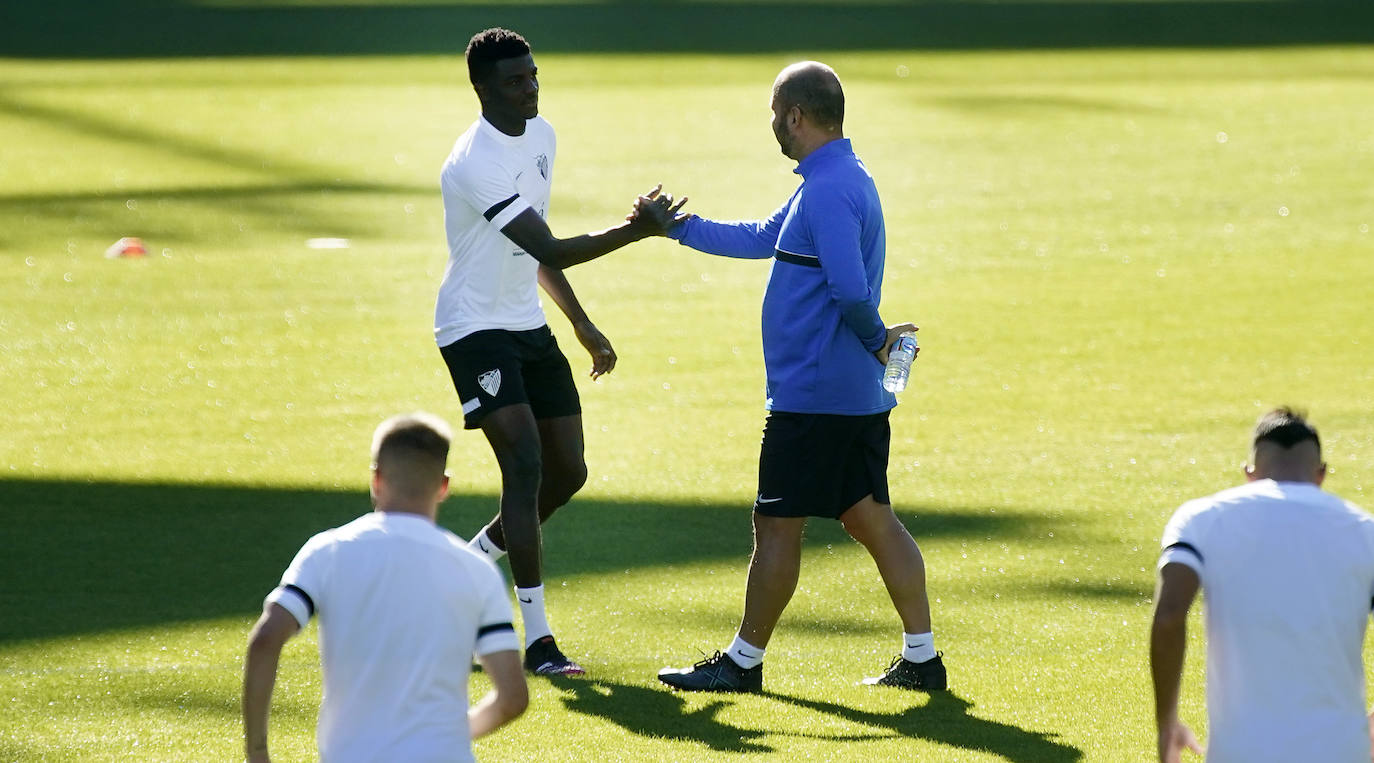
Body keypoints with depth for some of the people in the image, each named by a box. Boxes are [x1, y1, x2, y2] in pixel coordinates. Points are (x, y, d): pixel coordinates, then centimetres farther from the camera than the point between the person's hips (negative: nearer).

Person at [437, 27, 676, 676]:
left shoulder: (541, 136, 7)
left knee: (567, 472, 6)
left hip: (528, 326, 9)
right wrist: (634, 231, -31)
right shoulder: (476, 164, -23)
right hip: (475, 327, -9)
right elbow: (551, 252, -29)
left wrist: (582, 325, 18)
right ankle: (537, 639, -17)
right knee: (525, 464, -18)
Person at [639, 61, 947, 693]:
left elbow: (851, 289, -28)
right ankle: (921, 658, 10)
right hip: (858, 394, 10)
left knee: (777, 524, -1)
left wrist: (876, 340, -11)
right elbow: (760, 240, 26)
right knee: (871, 518, 11)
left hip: (812, 394, -10)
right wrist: (677, 227, 27)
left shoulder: (828, 190, -18)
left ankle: (743, 661, 7)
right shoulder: (841, 180, 15)